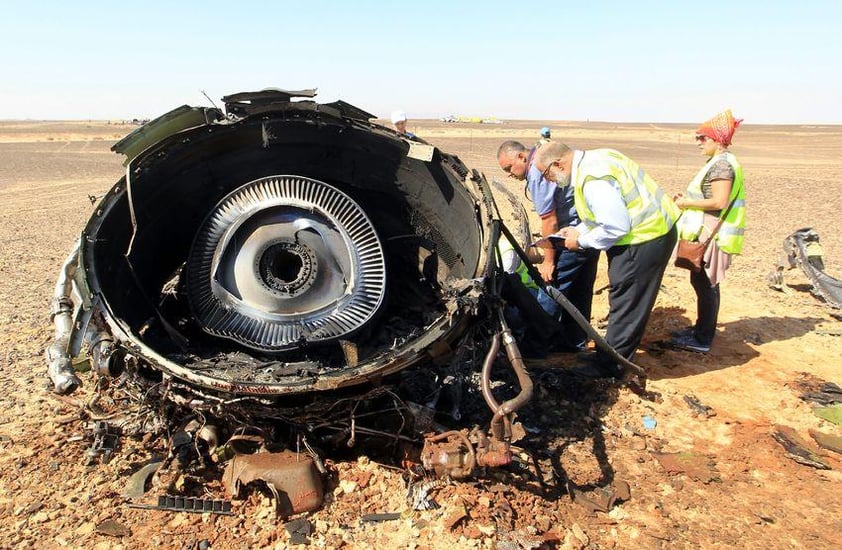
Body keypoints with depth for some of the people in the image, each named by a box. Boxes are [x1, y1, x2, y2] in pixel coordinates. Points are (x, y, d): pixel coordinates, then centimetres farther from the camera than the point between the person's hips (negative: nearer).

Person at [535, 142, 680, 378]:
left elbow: (616, 227, -26)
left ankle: (608, 365, 11)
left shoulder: (594, 180, -25)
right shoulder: (594, 160, 9)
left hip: (644, 238, -10)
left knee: (626, 305, 0)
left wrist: (581, 241, -12)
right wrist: (578, 230, 10)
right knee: (630, 303, 18)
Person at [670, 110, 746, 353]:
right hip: (707, 233, 10)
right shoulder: (721, 162, 16)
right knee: (703, 282, 17)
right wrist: (689, 198, 11)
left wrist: (688, 203, -13)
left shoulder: (721, 164, -16)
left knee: (705, 284, -4)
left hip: (711, 235, -10)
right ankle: (702, 329, 28)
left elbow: (719, 202, -23)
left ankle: (702, 339, 3)